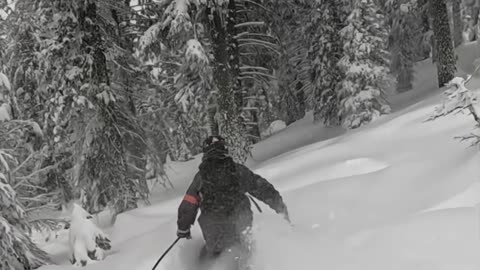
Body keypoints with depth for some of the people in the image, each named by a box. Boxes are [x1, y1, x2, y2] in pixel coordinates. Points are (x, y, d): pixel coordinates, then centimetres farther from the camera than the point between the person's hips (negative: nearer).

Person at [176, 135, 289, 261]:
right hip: (241, 225, 0)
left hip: (213, 231, 0)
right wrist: (280, 206, 17)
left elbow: (188, 205, 6)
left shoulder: (201, 176, 4)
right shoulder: (237, 170, 3)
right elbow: (262, 188, 6)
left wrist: (183, 228, 19)